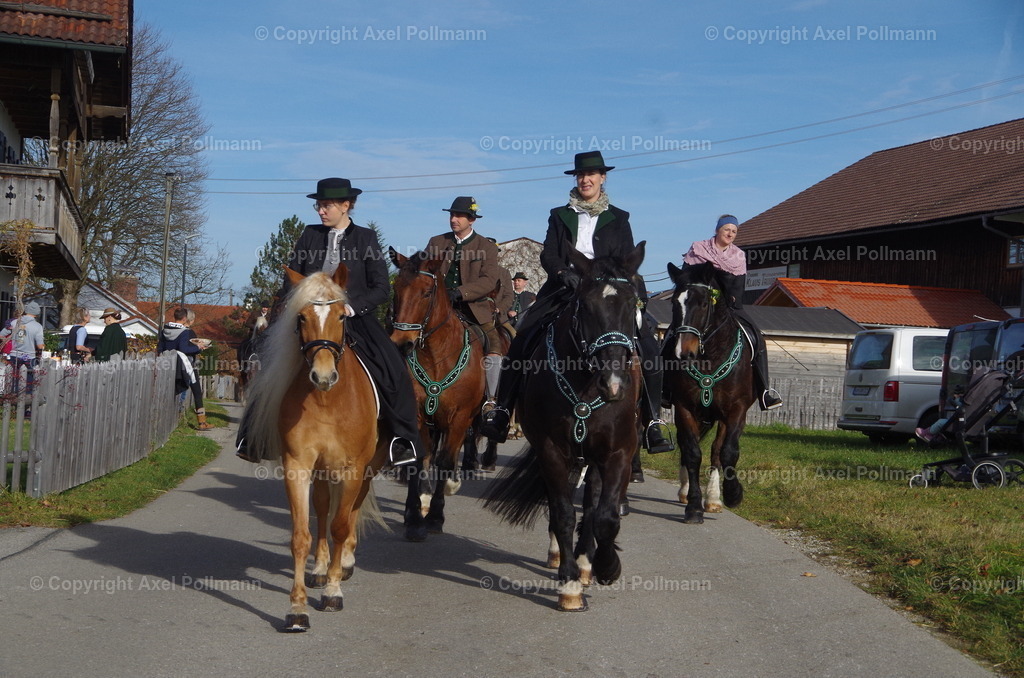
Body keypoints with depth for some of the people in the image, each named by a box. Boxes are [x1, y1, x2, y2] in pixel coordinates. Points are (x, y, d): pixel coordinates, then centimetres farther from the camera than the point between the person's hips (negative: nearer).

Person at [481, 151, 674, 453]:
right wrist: (565, 273, -18)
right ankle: (502, 411, -6)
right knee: (522, 341, -16)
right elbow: (548, 256, 3)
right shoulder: (560, 216, 14)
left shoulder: (618, 219, 13)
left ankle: (652, 421, -9)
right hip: (564, 290, 1)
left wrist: (639, 298, -11)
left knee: (648, 348, -17)